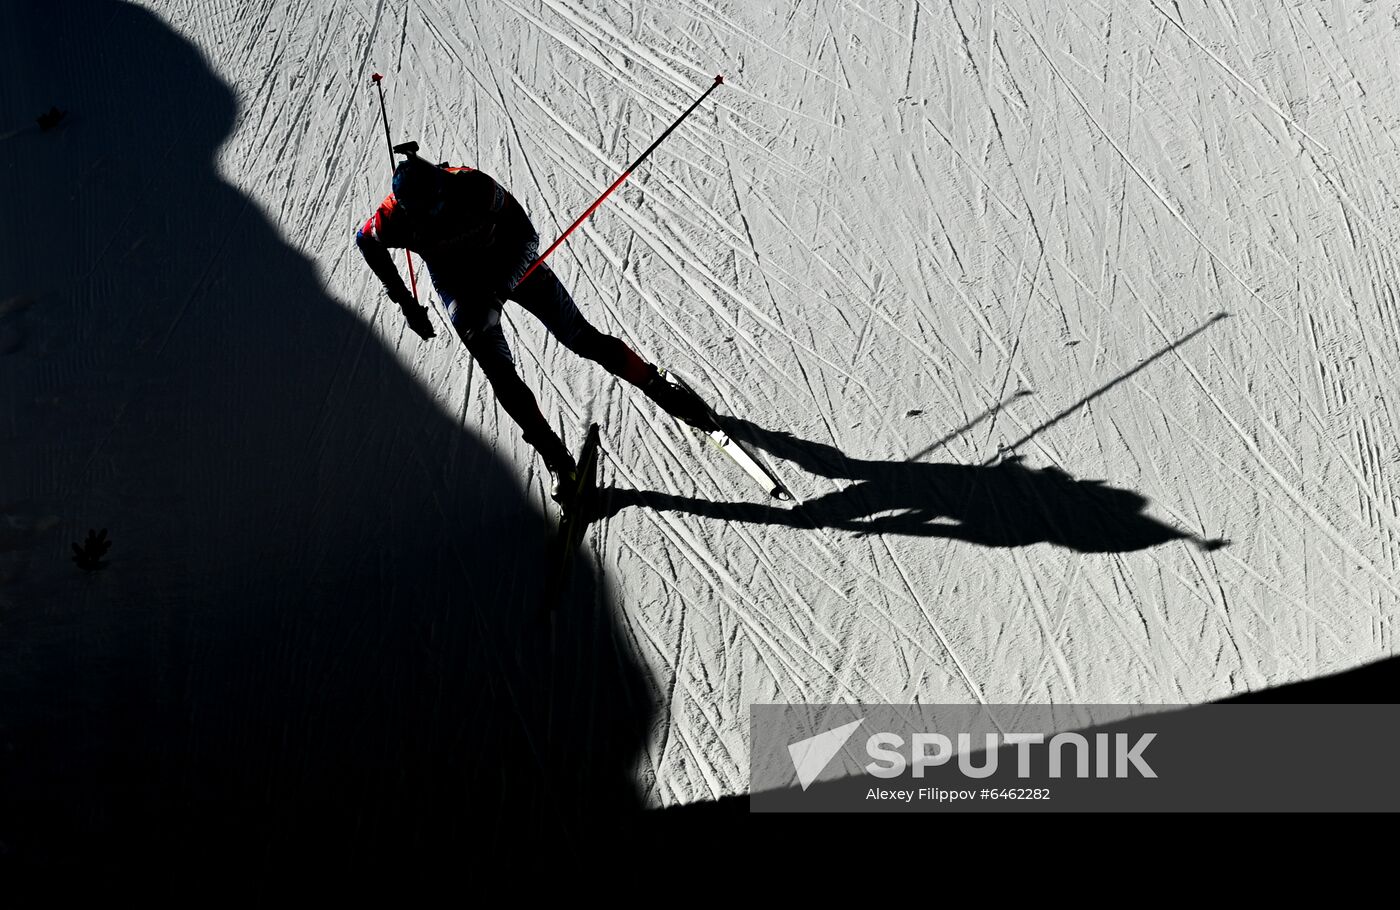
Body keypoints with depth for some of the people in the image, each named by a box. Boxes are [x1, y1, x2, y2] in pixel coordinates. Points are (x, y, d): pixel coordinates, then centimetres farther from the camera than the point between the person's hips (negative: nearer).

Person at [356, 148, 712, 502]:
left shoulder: (475, 187, -32)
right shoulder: (395, 217, -26)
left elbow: (527, 237, -22)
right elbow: (367, 242, -2)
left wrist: (496, 295, -31)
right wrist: (404, 300, -4)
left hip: (509, 263, -1)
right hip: (459, 286, 1)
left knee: (581, 337, -1)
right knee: (500, 373, -11)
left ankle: (660, 388, 17)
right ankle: (556, 458, 2)